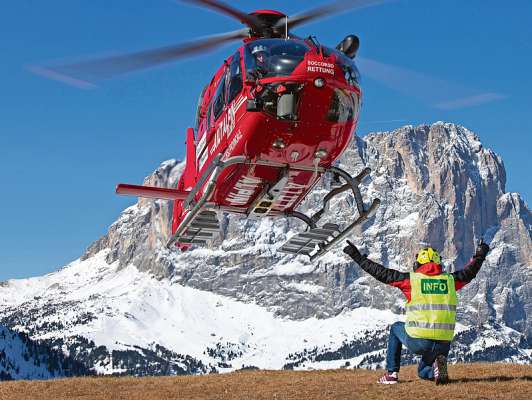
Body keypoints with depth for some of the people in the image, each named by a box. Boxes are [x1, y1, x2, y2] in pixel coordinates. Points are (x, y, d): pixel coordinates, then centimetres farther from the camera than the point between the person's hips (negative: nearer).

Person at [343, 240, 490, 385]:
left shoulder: (411, 279, 0)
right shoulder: (450, 280, 9)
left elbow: (381, 273, 3)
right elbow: (469, 272, 26)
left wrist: (358, 257, 12)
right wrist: (480, 255, 45)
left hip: (417, 342, -3)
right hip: (444, 345, 3)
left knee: (396, 328, 32)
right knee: (423, 372, 31)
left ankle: (392, 373, 24)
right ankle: (437, 368, -6)